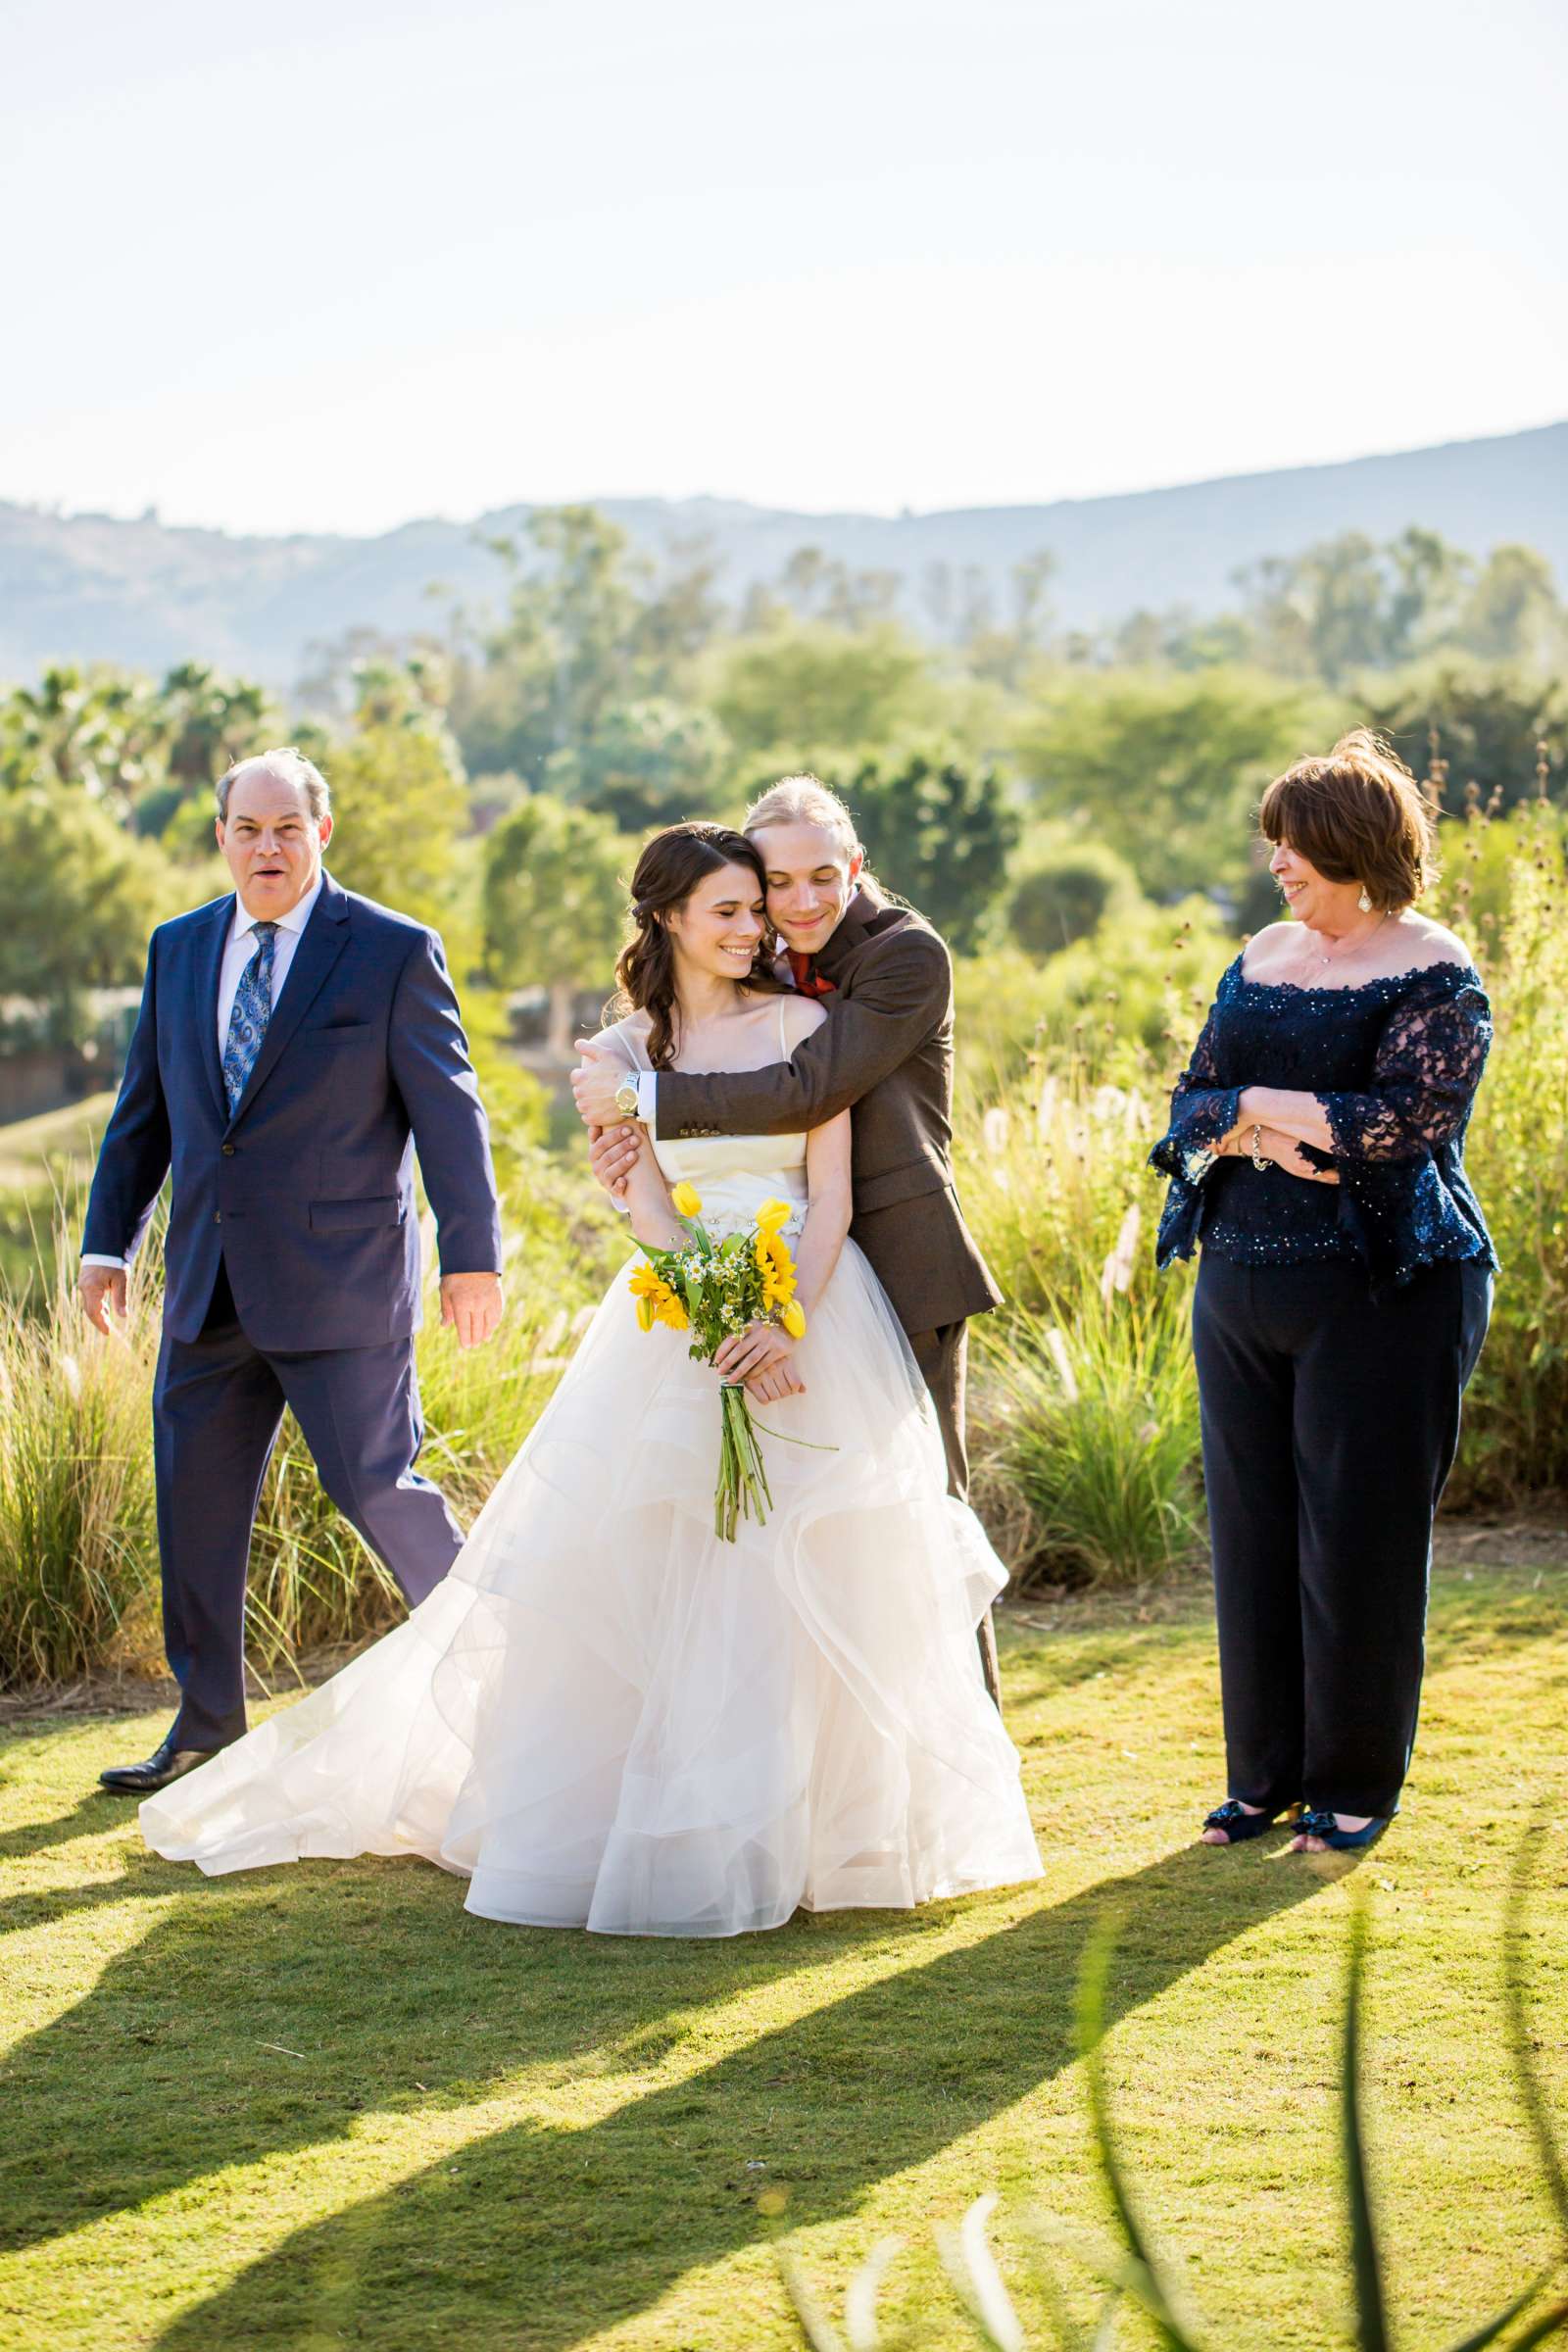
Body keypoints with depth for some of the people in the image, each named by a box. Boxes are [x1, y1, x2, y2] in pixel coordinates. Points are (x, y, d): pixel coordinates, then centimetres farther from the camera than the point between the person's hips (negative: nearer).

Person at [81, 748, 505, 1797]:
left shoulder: (395, 953, -4)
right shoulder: (179, 949, 10)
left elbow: (449, 1111, -5)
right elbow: (144, 1111, 16)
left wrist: (474, 1256, -10)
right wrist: (108, 1243, 11)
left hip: (339, 1278, -5)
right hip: (209, 1281, 5)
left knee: (376, 1484, -5)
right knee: (196, 1497, 8)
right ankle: (208, 1725, 20)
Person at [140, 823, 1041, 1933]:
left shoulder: (802, 1023, 3)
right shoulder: (626, 1050, 8)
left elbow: (832, 1194, -3)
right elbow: (650, 1209, -2)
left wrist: (786, 1324, -18)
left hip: (815, 1314, -1)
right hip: (683, 1321, 1)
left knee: (811, 1580, -3)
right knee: (640, 1571, -2)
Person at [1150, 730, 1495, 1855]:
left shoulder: (1435, 973, -6)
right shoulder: (1264, 960, 12)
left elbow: (1404, 1120, -18)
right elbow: (1190, 1108, 9)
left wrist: (1259, 1105, -9)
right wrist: (1261, 1132, -12)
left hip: (1382, 1289, -6)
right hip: (1244, 1286, 6)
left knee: (1357, 1536, 0)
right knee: (1253, 1529, 8)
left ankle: (1355, 1784, 13)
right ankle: (1266, 1773, 19)